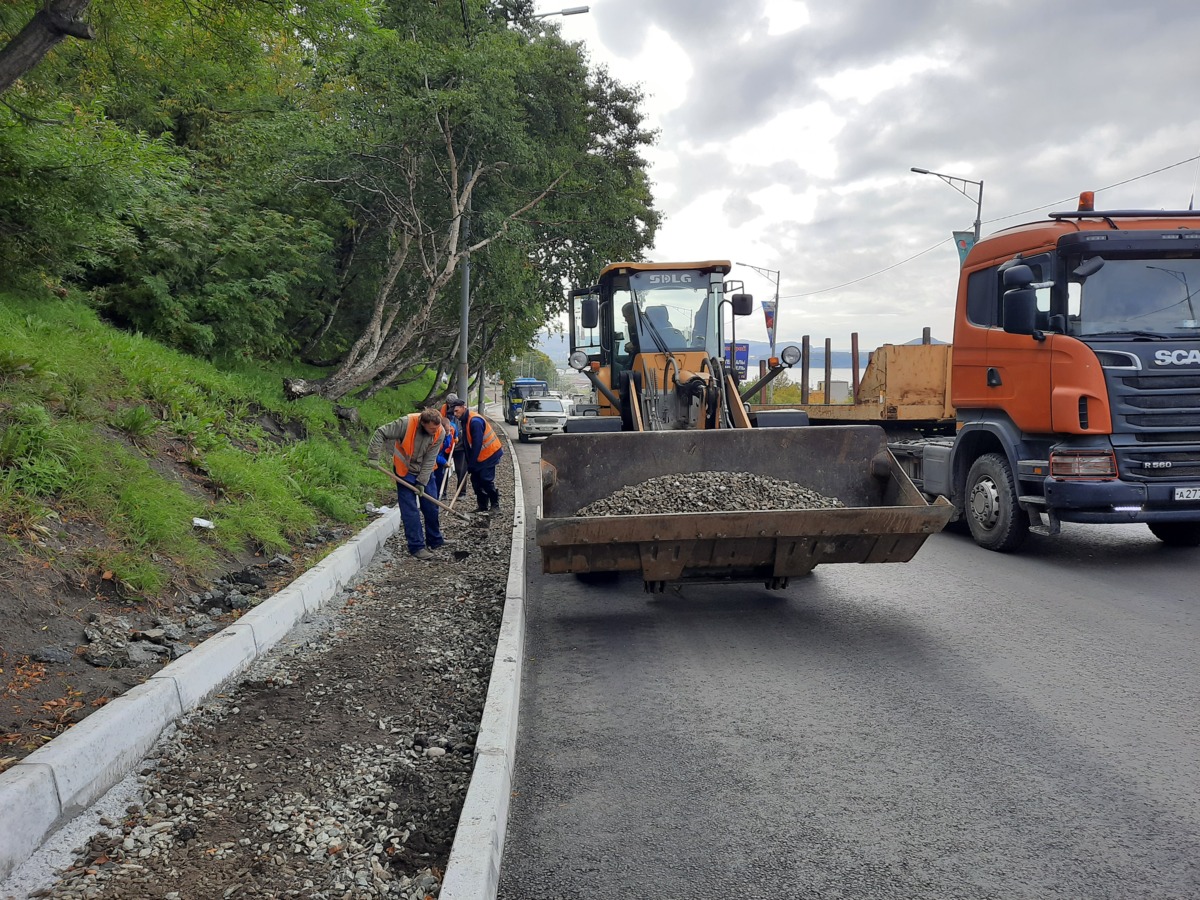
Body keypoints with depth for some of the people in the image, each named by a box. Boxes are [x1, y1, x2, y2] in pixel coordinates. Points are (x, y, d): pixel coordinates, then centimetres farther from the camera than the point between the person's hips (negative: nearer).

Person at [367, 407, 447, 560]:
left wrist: (422, 482, -16)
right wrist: (373, 456, -24)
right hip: (405, 472, -3)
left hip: (425, 472, 4)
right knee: (410, 510, -6)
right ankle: (417, 547, 0)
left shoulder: (439, 433, -19)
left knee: (431, 507, 9)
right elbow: (380, 433, -22)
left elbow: (430, 460, -15)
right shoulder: (406, 423, -30)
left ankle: (435, 541, 26)